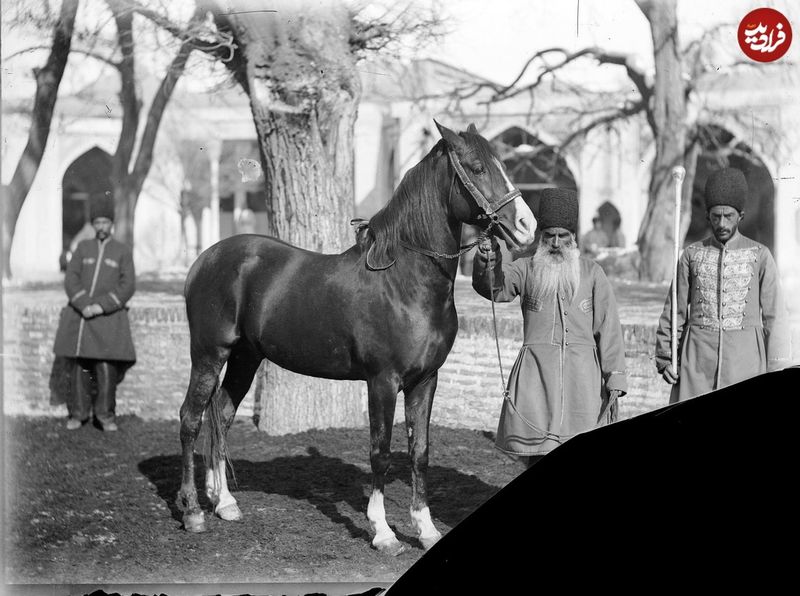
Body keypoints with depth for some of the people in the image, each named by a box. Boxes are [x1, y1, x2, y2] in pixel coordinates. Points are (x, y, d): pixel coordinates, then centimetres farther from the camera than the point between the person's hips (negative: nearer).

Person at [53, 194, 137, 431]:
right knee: (81, 367, 3)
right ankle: (78, 414, 10)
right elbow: (71, 279, 4)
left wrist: (102, 306, -12)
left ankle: (106, 416, 0)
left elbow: (127, 286, -2)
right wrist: (83, 306, -11)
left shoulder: (123, 251, 6)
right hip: (80, 316, 2)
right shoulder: (83, 248, 12)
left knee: (107, 367, -8)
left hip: (109, 316, -2)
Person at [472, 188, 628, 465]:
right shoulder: (526, 270, 9)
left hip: (583, 376, 0)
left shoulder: (591, 273, 9)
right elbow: (494, 287, -9)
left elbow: (609, 328, 6)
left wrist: (615, 377, -2)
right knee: (537, 452, -2)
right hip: (537, 372, 0)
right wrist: (486, 263, -31)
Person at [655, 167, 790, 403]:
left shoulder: (759, 256, 4)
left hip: (744, 357, -1)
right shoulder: (692, 255, 8)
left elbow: (774, 315, 3)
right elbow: (673, 312, 11)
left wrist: (775, 370, -1)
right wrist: (664, 359, 3)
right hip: (698, 359, 1)